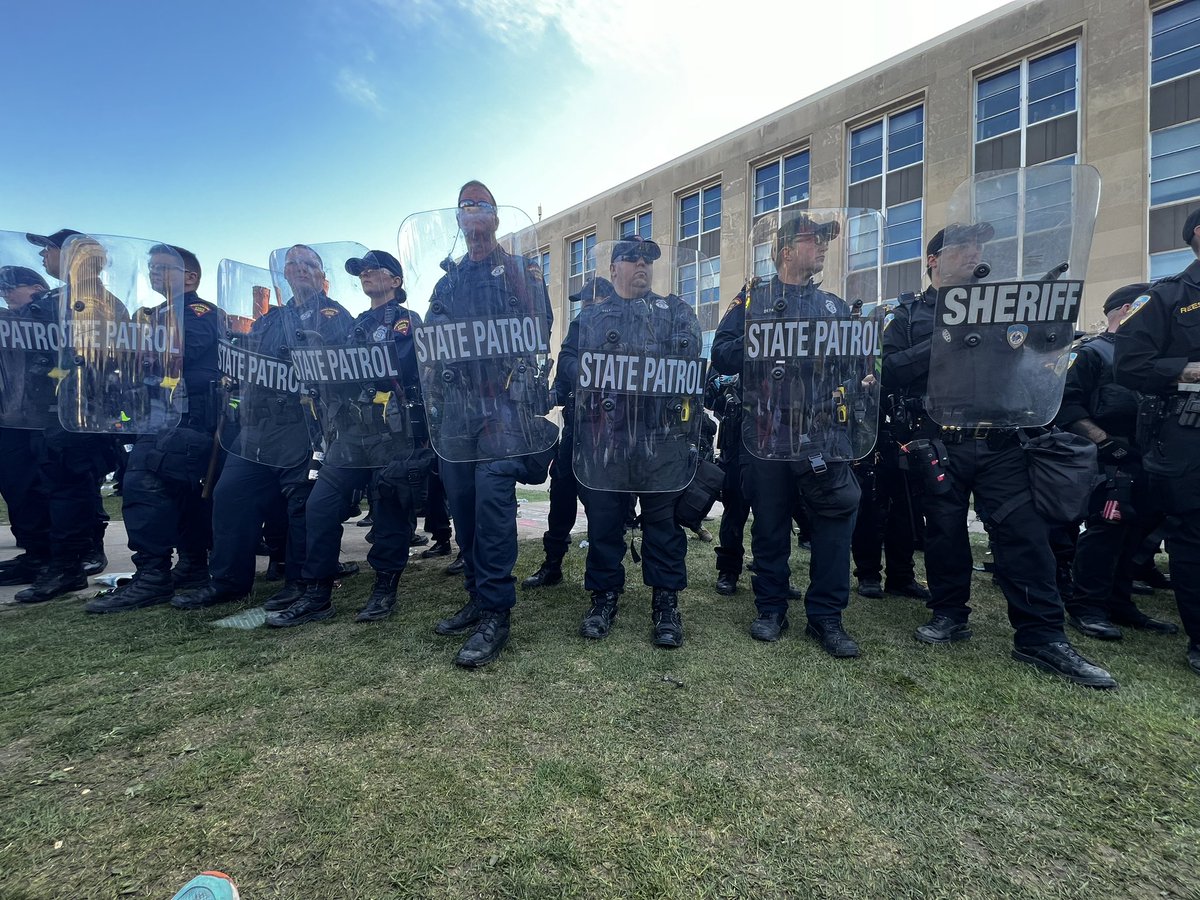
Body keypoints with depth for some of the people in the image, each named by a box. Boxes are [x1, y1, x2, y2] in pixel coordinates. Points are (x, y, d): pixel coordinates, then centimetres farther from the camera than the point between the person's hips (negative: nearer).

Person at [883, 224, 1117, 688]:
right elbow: (889, 372, -7)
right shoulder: (910, 314, 9)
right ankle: (949, 614, 22)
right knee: (945, 531, 6)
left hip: (999, 443, 2)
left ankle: (1041, 636, 6)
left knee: (1024, 532, -3)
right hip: (941, 445, -2)